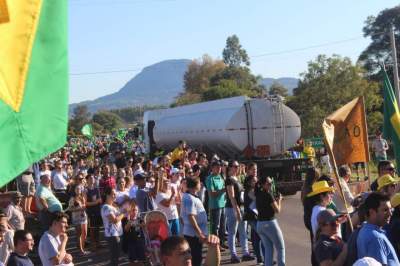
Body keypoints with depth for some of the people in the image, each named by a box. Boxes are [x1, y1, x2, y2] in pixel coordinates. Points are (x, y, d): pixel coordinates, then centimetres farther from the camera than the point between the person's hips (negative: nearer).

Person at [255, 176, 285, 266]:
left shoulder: (258, 194, 6)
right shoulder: (268, 195, -15)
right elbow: (277, 210, -10)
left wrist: (274, 199, 10)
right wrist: (279, 200, 5)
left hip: (259, 224, 7)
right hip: (270, 223, -7)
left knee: (268, 248, 13)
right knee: (280, 248, 7)